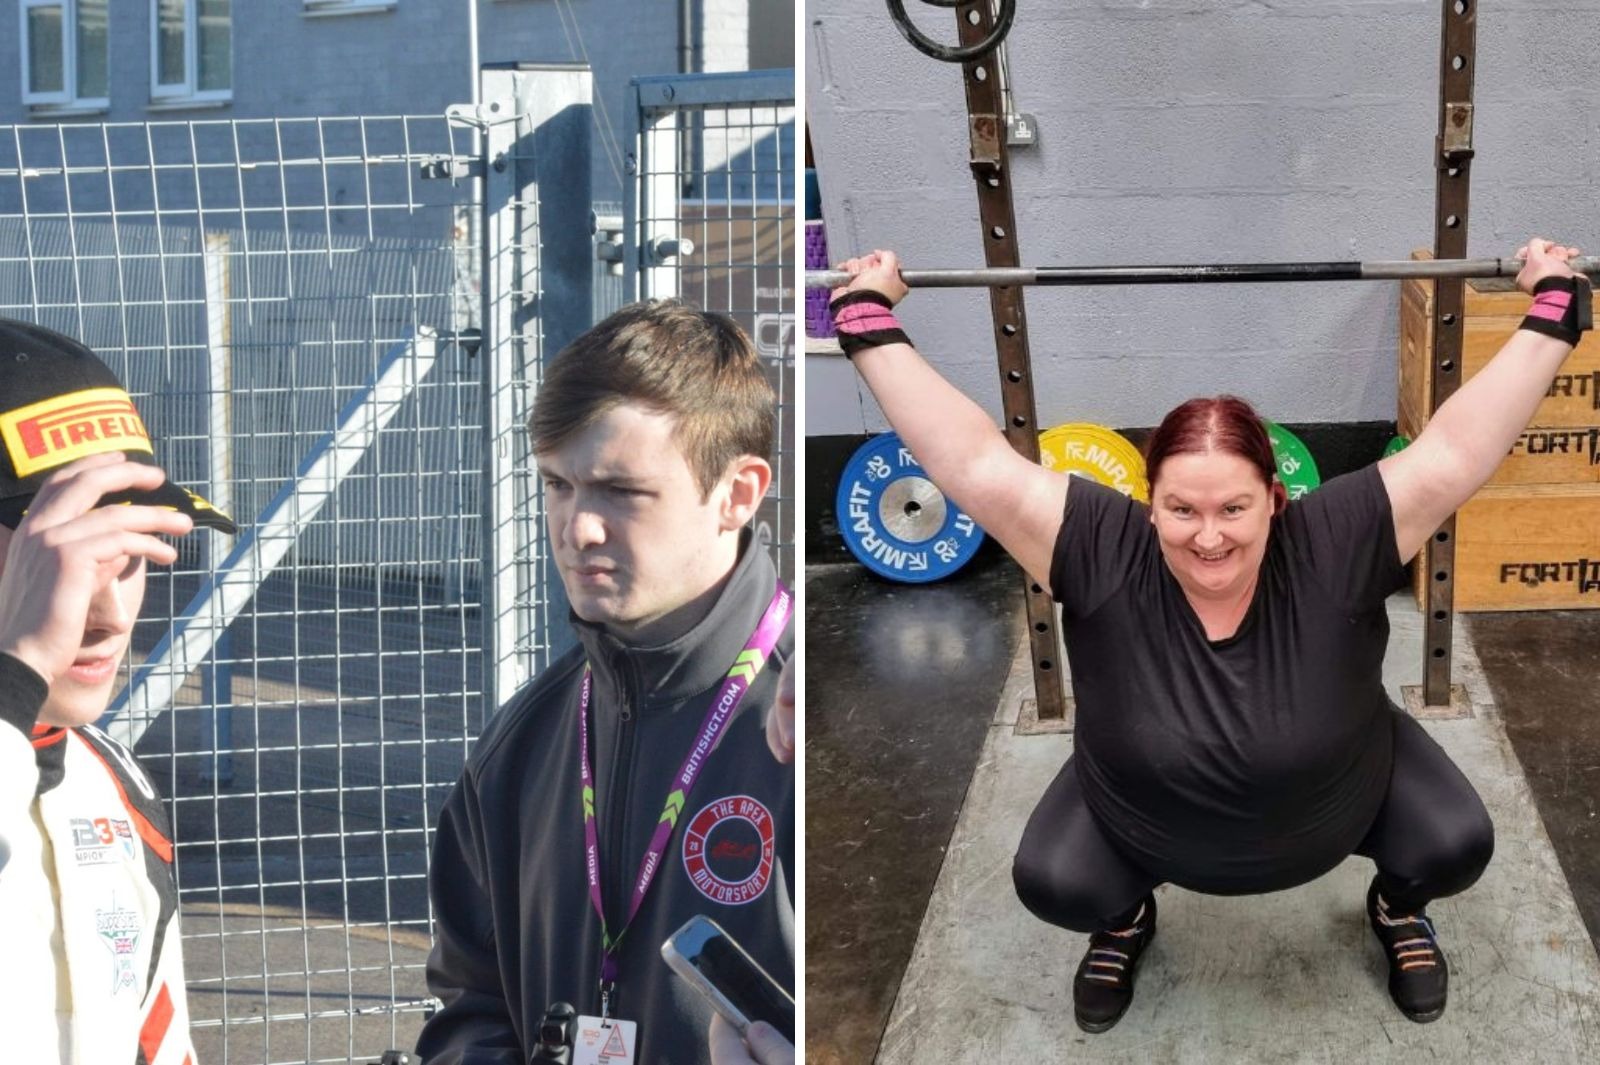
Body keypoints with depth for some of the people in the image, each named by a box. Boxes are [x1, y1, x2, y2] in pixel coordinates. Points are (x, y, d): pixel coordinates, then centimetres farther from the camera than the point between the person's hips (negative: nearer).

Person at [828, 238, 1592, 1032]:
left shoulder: (1333, 549, -29)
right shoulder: (1104, 558, -29)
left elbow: (1454, 454, -29)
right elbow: (976, 466, -31)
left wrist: (1551, 314, -30)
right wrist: (870, 319, -31)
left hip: (1345, 803, 0)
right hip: (1143, 832, 0)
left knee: (1458, 845, -17)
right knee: (1050, 880, -18)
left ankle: (1399, 906, 17)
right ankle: (1125, 918, 16)